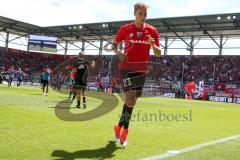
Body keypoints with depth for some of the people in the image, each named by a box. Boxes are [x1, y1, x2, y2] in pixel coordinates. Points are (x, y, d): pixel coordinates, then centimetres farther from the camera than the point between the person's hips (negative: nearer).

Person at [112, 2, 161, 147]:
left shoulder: (152, 31, 3)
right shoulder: (125, 29, 0)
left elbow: (158, 54, 4)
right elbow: (114, 45, 12)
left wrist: (153, 45, -17)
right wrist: (119, 53, -9)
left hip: (142, 69, 3)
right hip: (127, 67, -3)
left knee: (132, 101, 10)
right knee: (131, 100, -15)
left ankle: (120, 127, 28)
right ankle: (124, 130, 2)